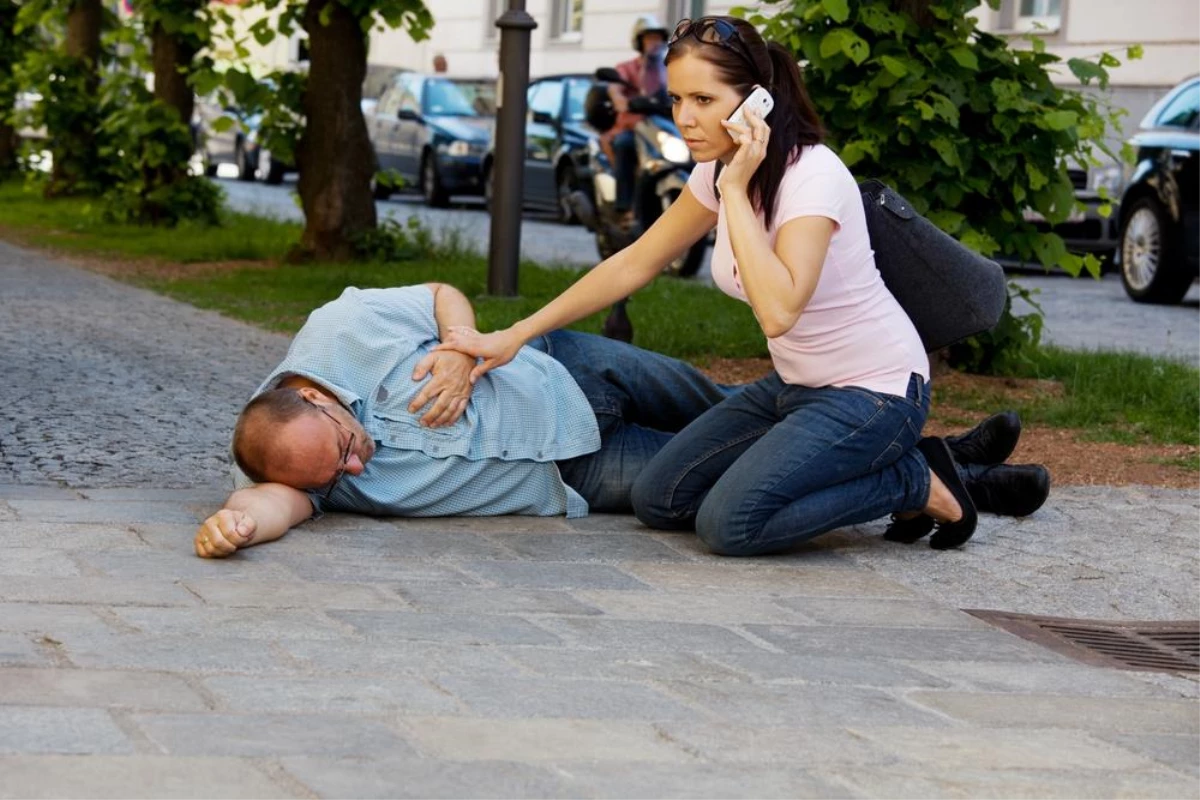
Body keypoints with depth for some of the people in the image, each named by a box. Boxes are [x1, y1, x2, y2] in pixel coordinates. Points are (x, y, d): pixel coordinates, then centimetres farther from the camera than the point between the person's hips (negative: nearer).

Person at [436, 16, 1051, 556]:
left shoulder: (811, 175, -25)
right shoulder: (717, 171, 0)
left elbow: (777, 309, -38)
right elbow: (634, 265, 8)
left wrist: (736, 190, -32)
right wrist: (515, 336, 5)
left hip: (873, 393, -9)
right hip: (797, 387, 9)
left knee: (729, 523, -24)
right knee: (658, 501, 1)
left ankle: (918, 484, -3)